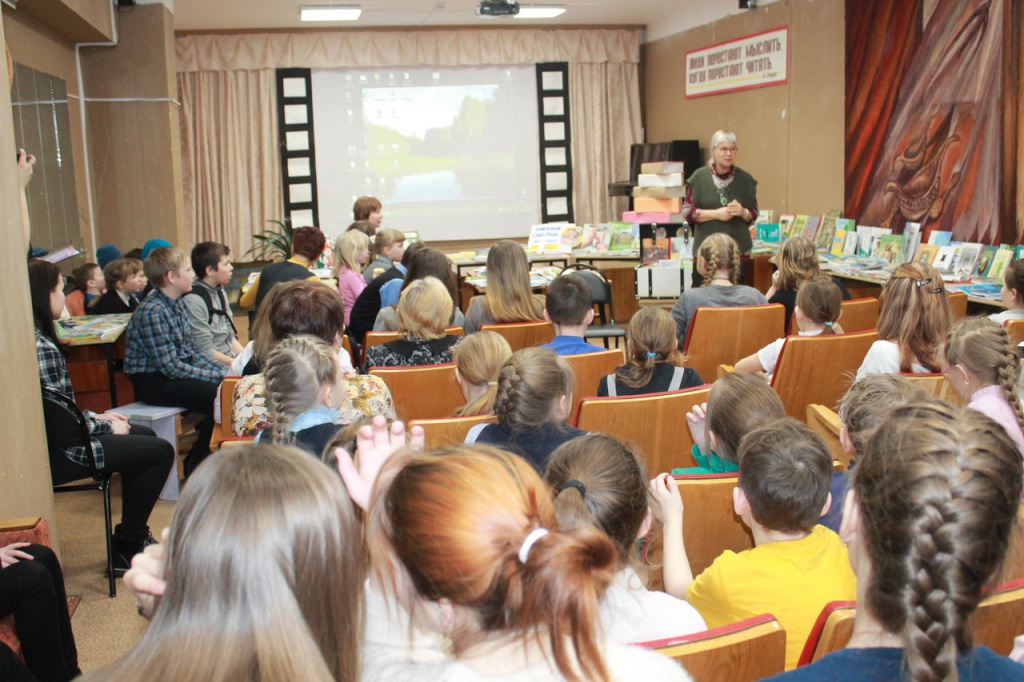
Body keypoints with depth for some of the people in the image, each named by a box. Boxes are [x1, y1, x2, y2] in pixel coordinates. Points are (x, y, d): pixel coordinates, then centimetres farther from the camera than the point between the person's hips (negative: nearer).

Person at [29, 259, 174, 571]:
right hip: (58, 454, -11)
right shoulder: (42, 348, -24)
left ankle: (132, 535, 28)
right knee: (161, 451, -8)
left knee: (145, 435, 22)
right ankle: (126, 548, 4)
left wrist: (97, 416, 10)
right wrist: (105, 426, -8)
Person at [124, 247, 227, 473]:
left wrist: (224, 370, 1)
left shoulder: (178, 304, 8)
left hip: (175, 372, 9)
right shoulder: (152, 312, -21)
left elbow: (191, 351, 13)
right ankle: (197, 463, -3)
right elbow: (171, 367, -22)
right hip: (153, 381, -9)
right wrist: (217, 377, -18)